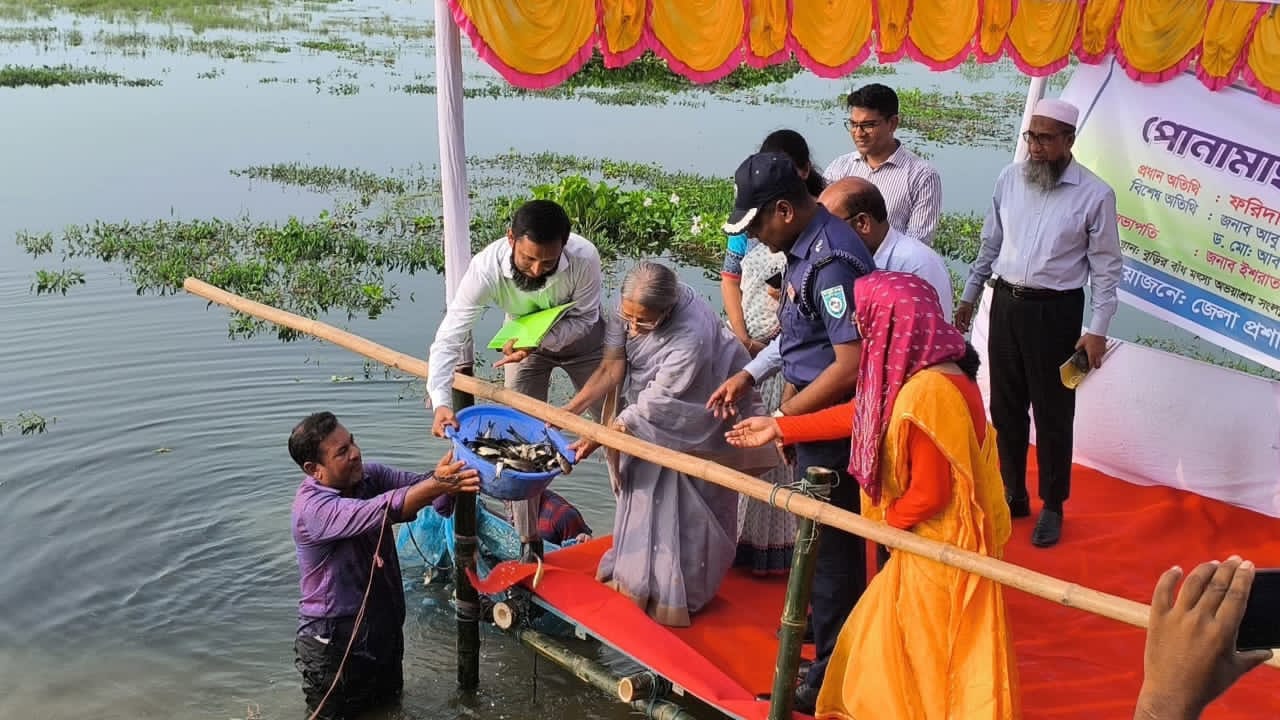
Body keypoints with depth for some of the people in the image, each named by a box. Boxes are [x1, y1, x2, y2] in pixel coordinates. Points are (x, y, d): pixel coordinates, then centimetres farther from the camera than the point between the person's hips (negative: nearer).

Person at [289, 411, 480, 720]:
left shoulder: (368, 475, -6)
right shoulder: (312, 508, -28)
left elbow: (416, 485, -17)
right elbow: (377, 512, -42)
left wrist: (447, 473, -40)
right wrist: (438, 484, -55)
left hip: (384, 630, 7)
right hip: (334, 645, -7)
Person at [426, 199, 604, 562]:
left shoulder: (584, 257, -38)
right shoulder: (486, 267, -37)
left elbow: (584, 319, -22)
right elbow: (449, 338, -36)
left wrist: (538, 341, -39)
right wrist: (441, 402, -49)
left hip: (580, 338, 0)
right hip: (524, 344, 0)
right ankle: (529, 542, 13)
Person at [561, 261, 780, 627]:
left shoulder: (691, 336, -40)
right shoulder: (631, 308, -22)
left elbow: (653, 407, -32)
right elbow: (611, 368, -12)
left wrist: (595, 439, -29)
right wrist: (569, 410, -21)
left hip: (697, 421, -6)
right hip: (652, 414, 7)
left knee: (684, 509, 0)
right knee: (643, 489, 16)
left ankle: (679, 592, 18)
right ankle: (639, 569, 35)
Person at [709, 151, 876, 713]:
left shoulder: (832, 260, -24)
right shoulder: (806, 246, 6)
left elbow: (851, 365, -26)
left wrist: (783, 417, -17)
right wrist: (749, 376, 10)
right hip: (815, 421, 9)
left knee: (831, 547, 5)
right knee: (823, 540, 21)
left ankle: (833, 672, 21)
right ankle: (827, 639, 40)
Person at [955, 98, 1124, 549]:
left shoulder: (1095, 194, -10)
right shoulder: (1010, 178, 3)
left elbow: (1106, 267, -7)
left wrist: (1098, 329, -11)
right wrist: (969, 296, 15)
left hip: (1055, 311, -4)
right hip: (1005, 303, 5)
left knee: (1053, 411, 4)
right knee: (1005, 407, 13)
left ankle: (1052, 507, 21)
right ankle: (1013, 496, 29)